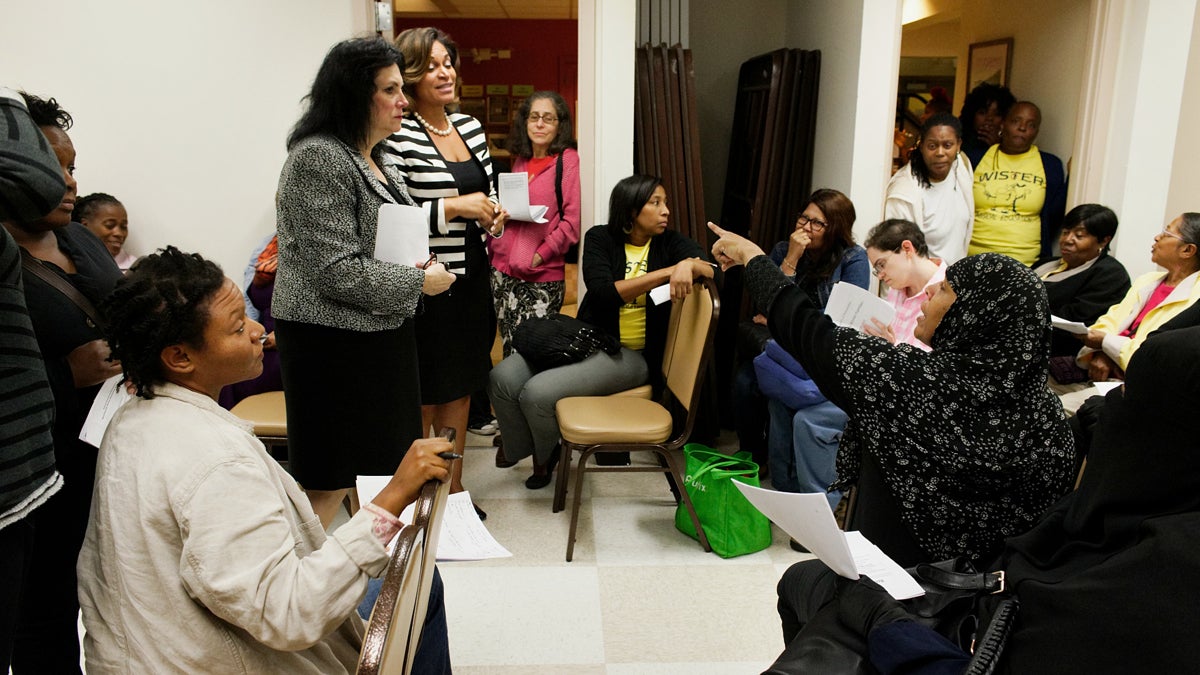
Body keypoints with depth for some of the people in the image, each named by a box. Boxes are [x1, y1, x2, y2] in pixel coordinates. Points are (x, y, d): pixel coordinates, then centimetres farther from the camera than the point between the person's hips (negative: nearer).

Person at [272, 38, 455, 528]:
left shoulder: (374, 160, 12)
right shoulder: (319, 158, -17)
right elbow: (337, 271, -23)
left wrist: (418, 263, 5)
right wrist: (418, 282, -13)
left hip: (377, 336, 9)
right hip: (333, 342, -9)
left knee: (376, 467, 17)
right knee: (329, 484, -1)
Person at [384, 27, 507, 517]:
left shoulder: (470, 127, 10)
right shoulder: (396, 136, -14)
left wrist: (493, 216, 1)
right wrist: (452, 207, -22)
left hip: (472, 278, 8)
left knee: (461, 388, 17)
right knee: (423, 399, 6)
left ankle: (454, 486, 33)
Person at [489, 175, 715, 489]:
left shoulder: (669, 243, 1)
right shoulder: (600, 238, 0)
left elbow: (711, 269, -12)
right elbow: (603, 292, -17)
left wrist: (689, 265, -34)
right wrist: (665, 272, -23)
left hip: (631, 354, -3)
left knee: (537, 392, -22)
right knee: (503, 378, -14)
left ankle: (545, 456, 12)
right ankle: (526, 450, 14)